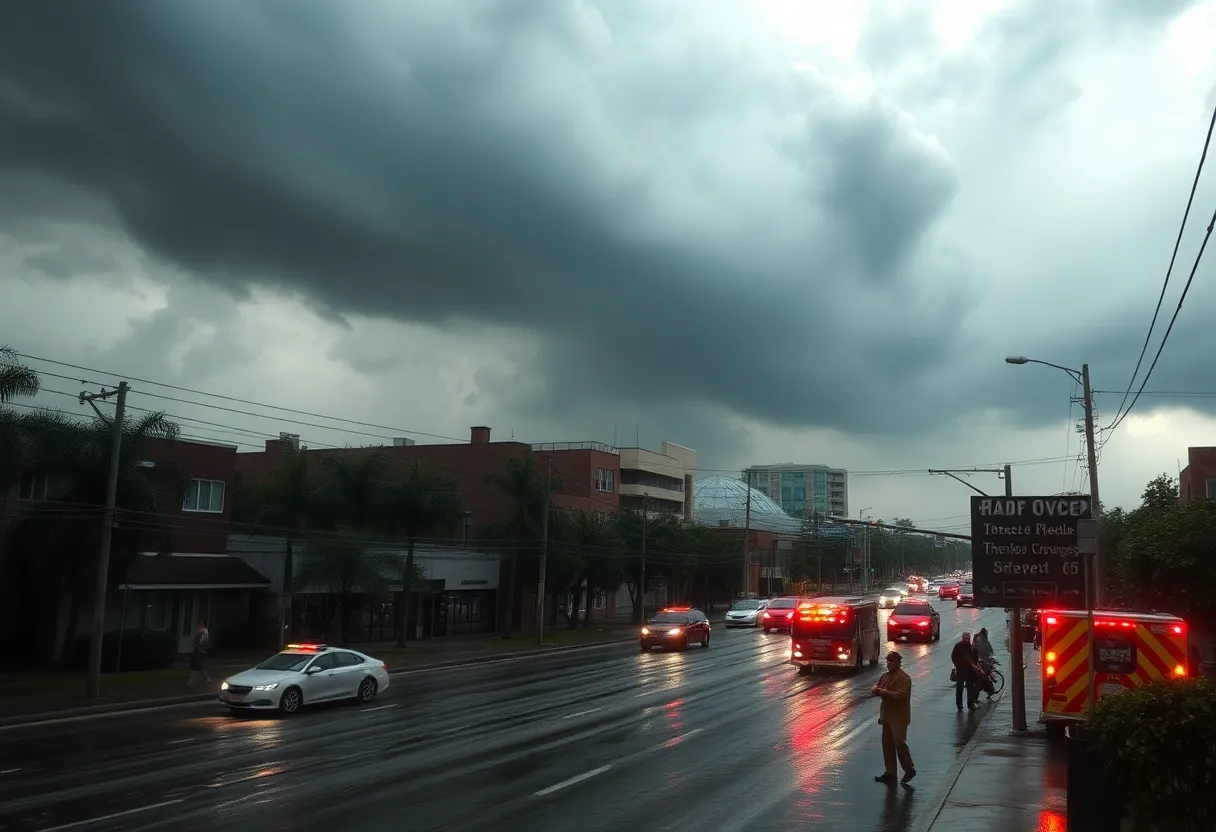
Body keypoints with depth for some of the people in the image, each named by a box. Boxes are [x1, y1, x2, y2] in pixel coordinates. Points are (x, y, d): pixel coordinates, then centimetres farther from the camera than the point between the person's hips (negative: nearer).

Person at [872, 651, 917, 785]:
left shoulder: (904, 678, -13)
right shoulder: (885, 676, 11)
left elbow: (900, 695, -25)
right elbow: (875, 689, 14)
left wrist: (884, 691, -21)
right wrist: (876, 690, -10)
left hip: (899, 717, -8)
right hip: (886, 716, 8)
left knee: (900, 743, -6)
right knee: (887, 745, 10)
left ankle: (909, 769, 12)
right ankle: (890, 772, 17)